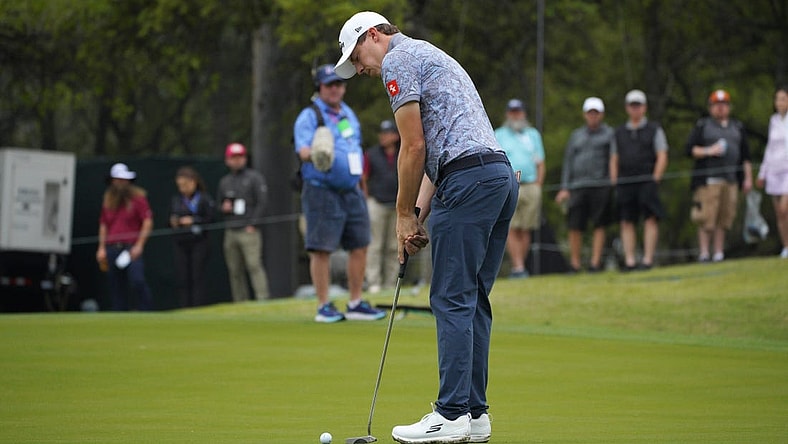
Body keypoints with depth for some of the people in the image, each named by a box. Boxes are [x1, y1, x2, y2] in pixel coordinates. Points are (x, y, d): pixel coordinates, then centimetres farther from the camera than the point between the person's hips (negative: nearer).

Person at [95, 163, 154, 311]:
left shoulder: (138, 197, 2)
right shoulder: (108, 199, 16)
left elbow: (148, 222, -4)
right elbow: (103, 225, 21)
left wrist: (139, 245, -11)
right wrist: (102, 248, 12)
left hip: (132, 248, -5)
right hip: (112, 248, 5)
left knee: (137, 281, -21)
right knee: (116, 287, 3)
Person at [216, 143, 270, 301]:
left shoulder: (254, 178, 4)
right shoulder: (224, 181, 20)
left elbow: (262, 202, -3)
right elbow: (218, 203, 27)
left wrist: (253, 224, -11)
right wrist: (223, 208, 2)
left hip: (248, 231, -5)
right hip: (230, 233, 6)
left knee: (254, 266, -16)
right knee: (235, 271, 3)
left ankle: (262, 299, -21)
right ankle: (240, 304, 5)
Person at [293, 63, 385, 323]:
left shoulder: (349, 115, 17)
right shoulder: (309, 116, -5)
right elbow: (302, 149, -19)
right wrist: (314, 153, -41)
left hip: (352, 191, 7)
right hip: (322, 192, -7)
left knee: (360, 247, 6)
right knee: (321, 250, -6)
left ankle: (356, 304, 14)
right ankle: (324, 307, -1)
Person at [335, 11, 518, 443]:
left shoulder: (398, 60, -1)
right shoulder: (430, 58, 29)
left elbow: (414, 147, -7)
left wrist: (404, 216, 2)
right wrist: (418, 214, 16)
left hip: (467, 180, -10)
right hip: (502, 175, 10)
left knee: (453, 300, -8)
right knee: (473, 301, 11)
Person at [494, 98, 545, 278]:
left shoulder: (533, 135, 17)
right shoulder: (499, 135, 11)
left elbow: (540, 164, 15)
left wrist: (537, 188, 4)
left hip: (531, 187, 2)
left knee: (525, 230, -1)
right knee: (511, 229, -11)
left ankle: (518, 268, 1)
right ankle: (518, 266, -15)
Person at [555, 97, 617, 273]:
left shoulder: (609, 133, 11)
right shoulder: (576, 135, 21)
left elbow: (614, 158, 2)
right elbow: (568, 162, 18)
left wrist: (614, 177, -13)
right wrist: (565, 188, 10)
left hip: (601, 185, -3)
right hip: (577, 186, 3)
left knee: (599, 226, -5)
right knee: (575, 227, -3)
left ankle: (595, 263, -1)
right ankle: (575, 264, 4)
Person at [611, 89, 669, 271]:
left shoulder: (654, 130, 8)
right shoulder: (619, 132, 17)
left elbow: (662, 157, 2)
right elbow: (615, 159, 17)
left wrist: (655, 179, -8)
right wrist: (614, 182, 4)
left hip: (647, 181, -3)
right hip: (625, 184, 3)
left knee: (650, 220, -9)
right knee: (626, 222, -2)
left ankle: (648, 259, -10)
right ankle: (629, 261, -2)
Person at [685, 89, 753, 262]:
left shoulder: (737, 127, 19)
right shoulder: (702, 126, 8)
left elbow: (745, 156, 19)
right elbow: (690, 149, 1)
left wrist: (748, 178, 12)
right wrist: (708, 151, -14)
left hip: (731, 180, 4)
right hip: (708, 181, -4)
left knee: (724, 219, 1)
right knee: (707, 218, -10)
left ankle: (719, 253, 6)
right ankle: (704, 253, -6)